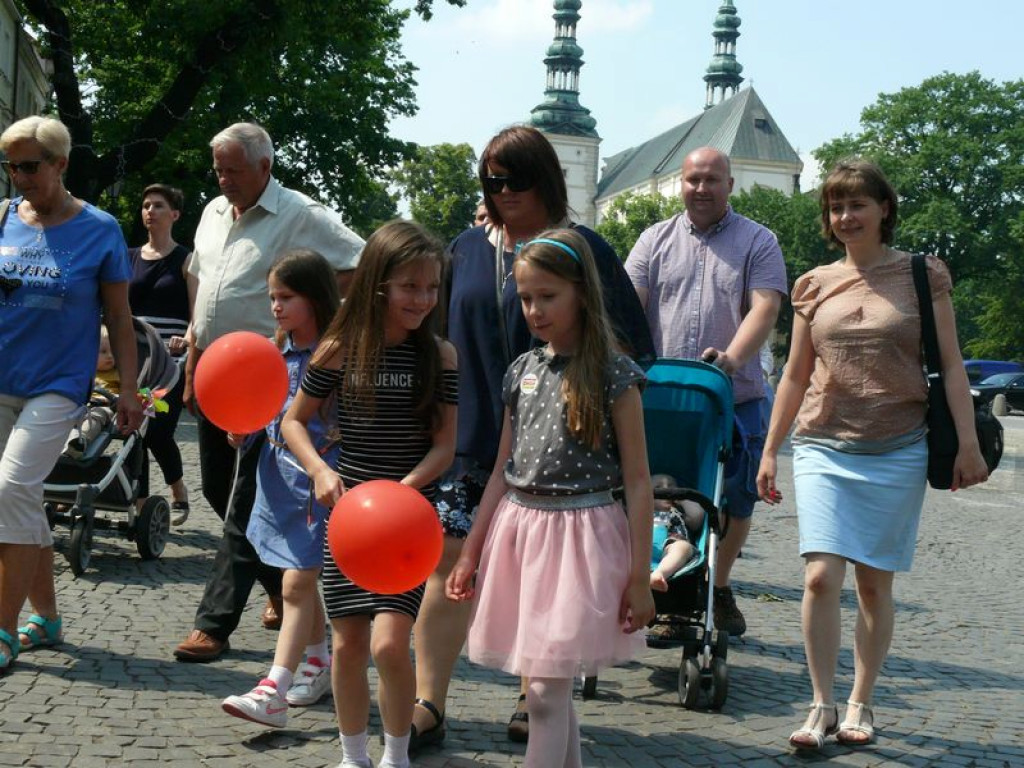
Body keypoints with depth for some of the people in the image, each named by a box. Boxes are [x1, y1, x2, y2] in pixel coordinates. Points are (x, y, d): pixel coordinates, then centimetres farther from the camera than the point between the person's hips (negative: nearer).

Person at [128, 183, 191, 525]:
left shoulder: (185, 260, 2)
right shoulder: (130, 258, 13)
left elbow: (196, 314, -3)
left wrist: (186, 340, -21)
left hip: (171, 357, -4)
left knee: (158, 432, -11)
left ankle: (179, 494, 14)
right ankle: (140, 507, 6)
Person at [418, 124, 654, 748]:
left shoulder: (581, 248, 0)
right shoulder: (469, 249, 11)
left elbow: (630, 344, 1)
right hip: (473, 434, 3)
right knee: (450, 559, -3)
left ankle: (534, 699, 22)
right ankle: (428, 702, 3)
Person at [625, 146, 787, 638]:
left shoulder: (758, 242, 5)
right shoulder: (657, 240, 11)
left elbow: (765, 308, -8)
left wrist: (732, 358, -25)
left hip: (735, 397, -1)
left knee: (735, 498, 6)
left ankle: (719, 589, 24)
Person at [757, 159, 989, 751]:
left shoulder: (921, 275, 2)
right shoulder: (814, 286, 9)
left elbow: (951, 365, 1)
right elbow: (795, 376, 14)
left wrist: (968, 443, -6)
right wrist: (770, 451, 13)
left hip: (897, 451, -1)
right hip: (824, 447, 1)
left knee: (875, 583, 6)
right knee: (821, 577, -11)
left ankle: (860, 705, 19)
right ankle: (823, 707, 1)